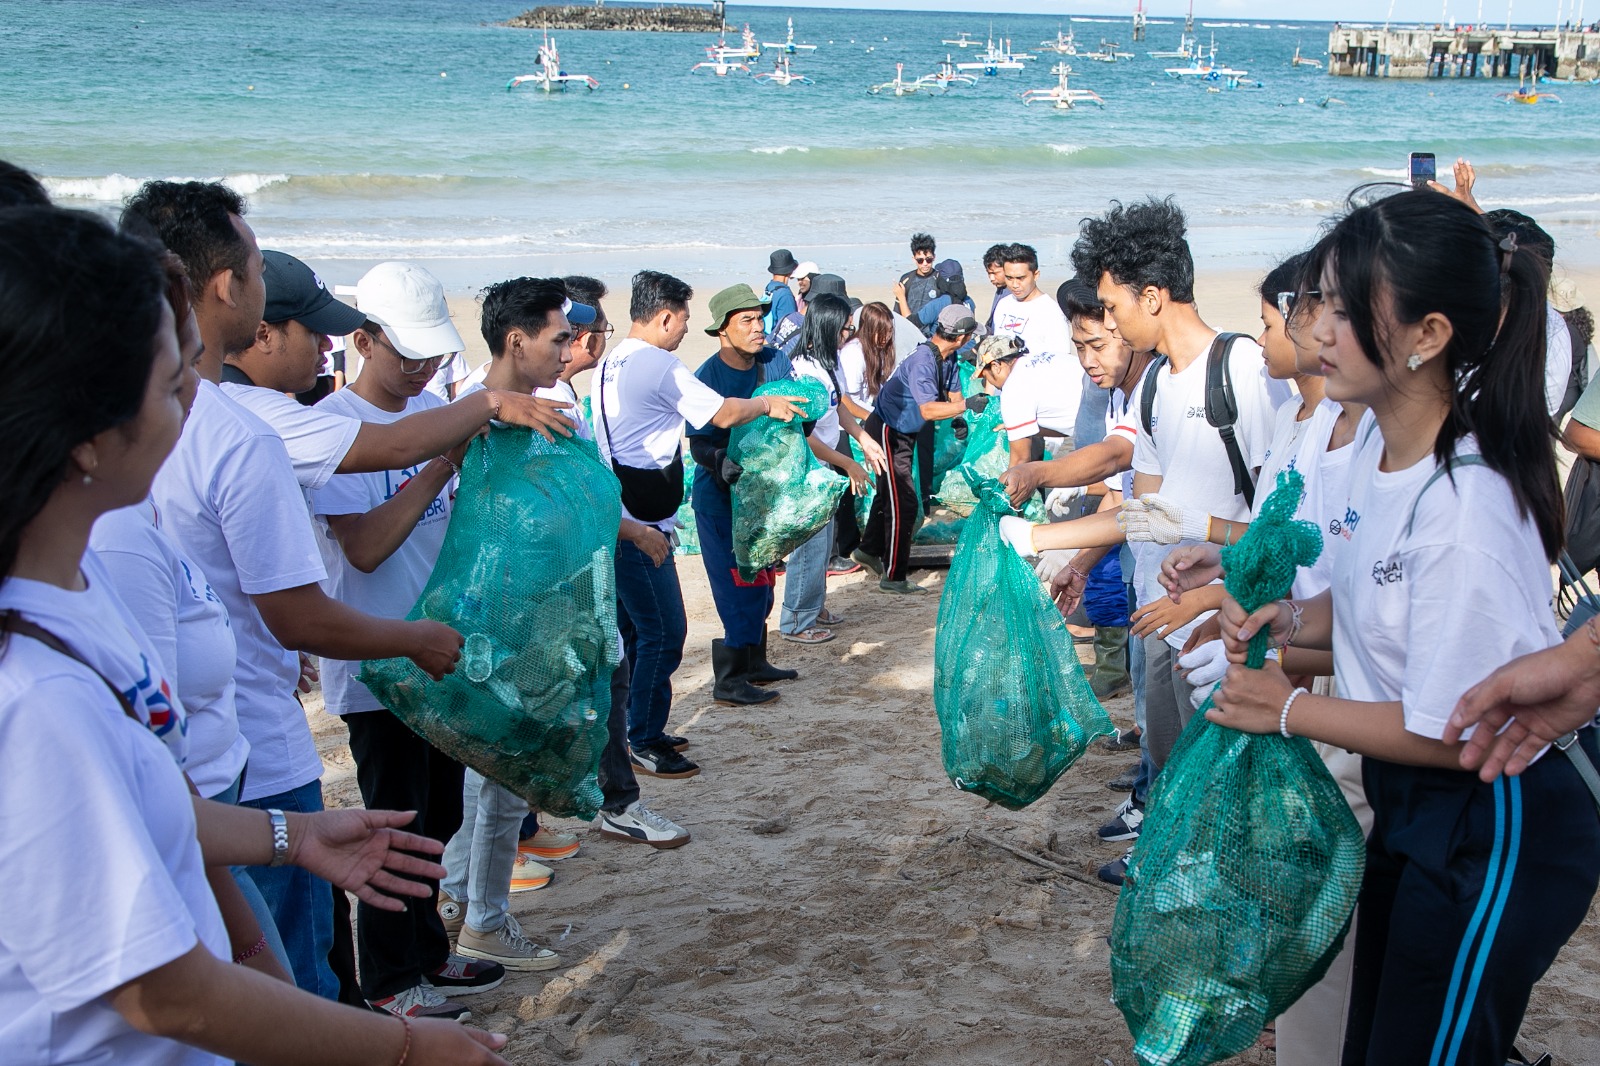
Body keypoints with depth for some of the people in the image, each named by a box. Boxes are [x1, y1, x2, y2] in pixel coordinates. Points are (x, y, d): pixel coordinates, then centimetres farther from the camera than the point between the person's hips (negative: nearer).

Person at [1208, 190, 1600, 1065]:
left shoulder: (1466, 511, -31)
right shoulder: (1381, 439, -2)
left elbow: (1451, 734, -26)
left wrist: (1289, 710, -15)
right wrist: (1292, 619, -4)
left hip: (1493, 838, -9)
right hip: (1411, 809, 9)